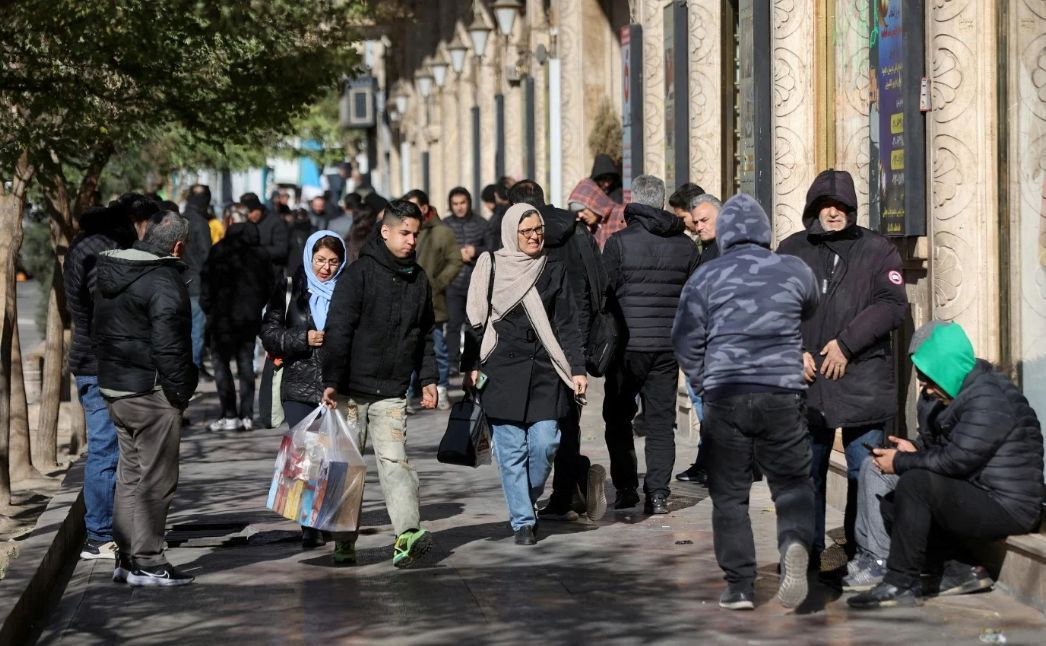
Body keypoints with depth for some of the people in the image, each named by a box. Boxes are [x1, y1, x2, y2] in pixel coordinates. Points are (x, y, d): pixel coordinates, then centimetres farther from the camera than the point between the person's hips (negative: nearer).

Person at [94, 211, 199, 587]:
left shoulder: (111, 274, 12)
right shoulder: (164, 281, -17)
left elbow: (100, 332, 17)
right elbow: (169, 345, -20)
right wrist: (180, 393, -12)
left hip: (113, 387, 9)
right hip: (151, 393, -9)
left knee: (130, 476, 16)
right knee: (156, 481, -2)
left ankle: (126, 558, 20)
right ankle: (146, 562, 0)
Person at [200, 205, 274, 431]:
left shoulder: (220, 250, -13)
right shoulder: (259, 252, 6)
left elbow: (209, 284, -11)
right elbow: (268, 284, 11)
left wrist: (207, 307, 2)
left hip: (225, 315, -5)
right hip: (251, 317, 5)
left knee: (221, 362, 2)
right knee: (246, 364, 10)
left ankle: (230, 415, -3)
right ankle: (246, 415, 8)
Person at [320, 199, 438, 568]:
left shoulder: (418, 279, 11)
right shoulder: (360, 273, -7)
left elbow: (425, 335, 22)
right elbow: (338, 330, -11)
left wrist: (428, 379, 15)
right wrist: (332, 381, -16)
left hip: (392, 393, 3)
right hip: (352, 389, -3)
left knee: (394, 459, -12)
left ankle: (408, 533, -24)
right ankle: (344, 543, 13)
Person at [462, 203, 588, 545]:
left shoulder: (554, 271, 8)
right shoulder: (490, 267, 3)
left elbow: (567, 325, 7)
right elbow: (476, 320, 7)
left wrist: (577, 369, 0)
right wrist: (471, 367, 2)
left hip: (545, 372, 1)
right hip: (502, 372, -1)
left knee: (544, 443, -6)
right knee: (512, 450, -3)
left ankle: (527, 501, 20)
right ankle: (523, 521, 5)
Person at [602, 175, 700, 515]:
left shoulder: (619, 242, -8)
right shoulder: (685, 245, 5)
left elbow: (605, 294, -5)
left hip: (628, 345, -3)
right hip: (668, 346, 3)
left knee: (618, 417, 12)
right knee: (661, 420, 7)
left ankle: (626, 487, 10)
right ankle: (658, 493, 0)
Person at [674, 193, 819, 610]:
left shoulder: (706, 277, 3)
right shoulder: (794, 271, 6)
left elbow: (686, 341, 5)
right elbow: (810, 311, 26)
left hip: (724, 394, 0)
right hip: (782, 394, 0)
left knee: (729, 494, 8)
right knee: (792, 482, 9)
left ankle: (739, 586, 6)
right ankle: (795, 544, -21)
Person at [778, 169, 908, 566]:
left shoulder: (877, 251, 4)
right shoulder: (792, 250, 11)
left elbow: (892, 305, -6)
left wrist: (846, 343, -12)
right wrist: (794, 351, -6)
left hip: (863, 380, -2)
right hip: (806, 383, 3)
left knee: (865, 472, -2)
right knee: (806, 473, 8)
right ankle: (806, 552, 17)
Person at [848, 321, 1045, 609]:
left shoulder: (988, 399, -19)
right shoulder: (967, 393, 14)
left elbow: (957, 461, -24)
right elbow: (946, 450, 22)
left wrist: (900, 462, -13)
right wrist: (916, 451, 3)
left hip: (1007, 509, -11)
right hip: (983, 500, 11)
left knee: (915, 483, -26)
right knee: (891, 500, 10)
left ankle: (901, 584, -21)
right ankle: (966, 569, 4)